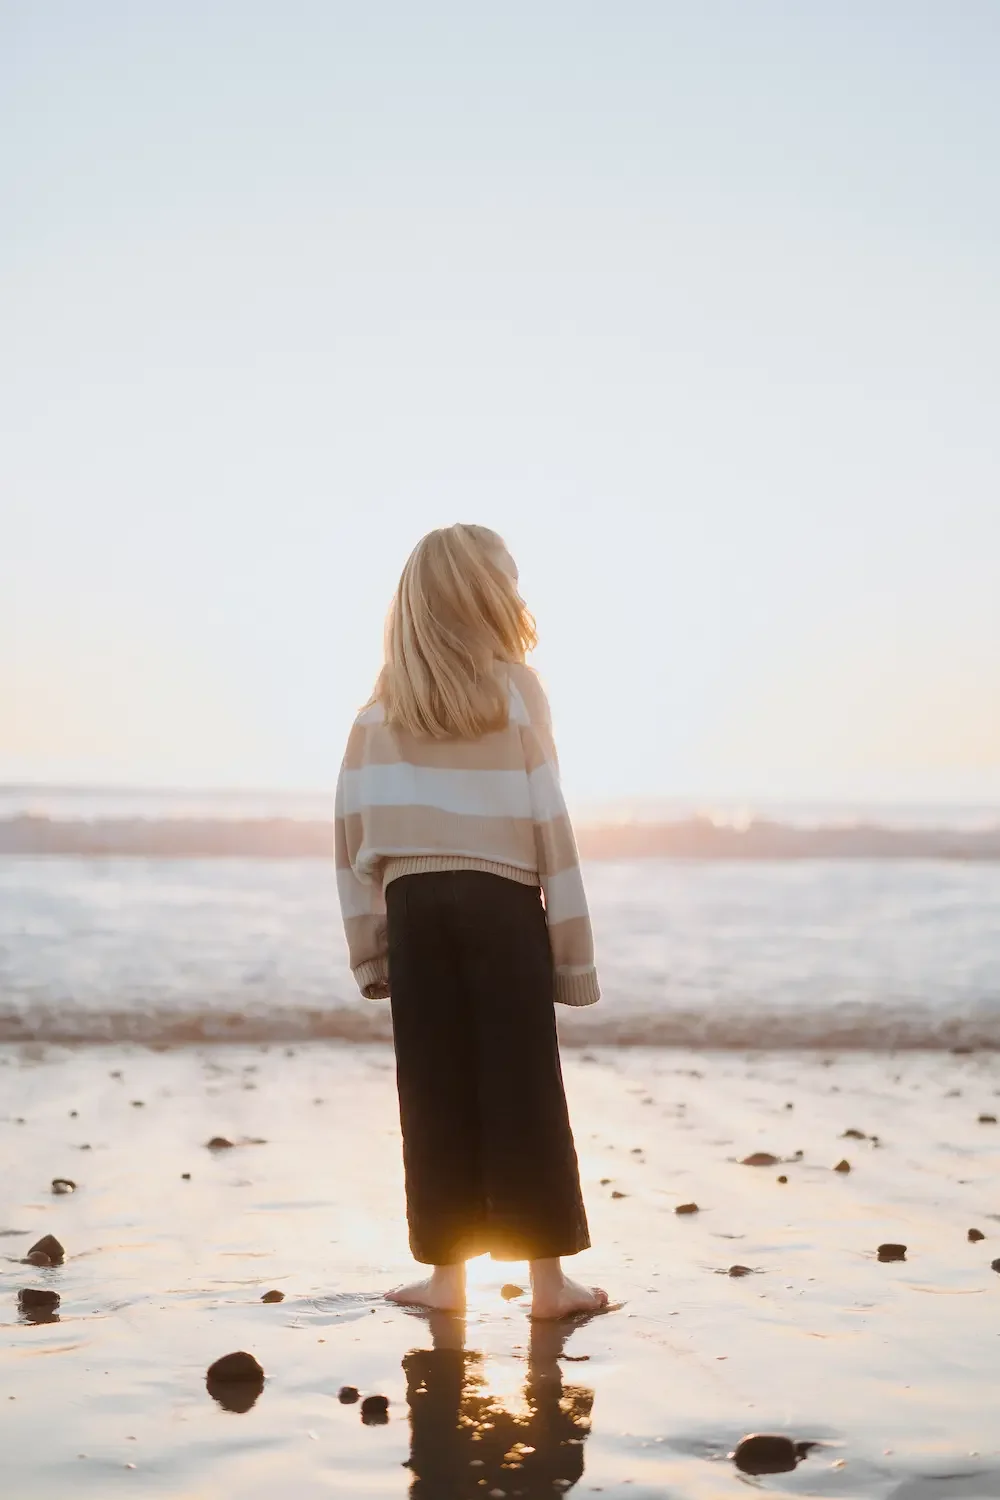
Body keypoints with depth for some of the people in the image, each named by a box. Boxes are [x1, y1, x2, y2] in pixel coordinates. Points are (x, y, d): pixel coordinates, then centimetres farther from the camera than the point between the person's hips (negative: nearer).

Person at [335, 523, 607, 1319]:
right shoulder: (513, 688, -3)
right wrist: (573, 946, -1)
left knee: (435, 1095, 8)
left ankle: (447, 1275, 13)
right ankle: (547, 1278, 8)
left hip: (414, 906, 3)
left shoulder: (381, 705, 5)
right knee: (524, 1094, 3)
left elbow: (354, 830, 2)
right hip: (501, 904, -2)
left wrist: (371, 944, 7)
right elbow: (547, 822, -5)